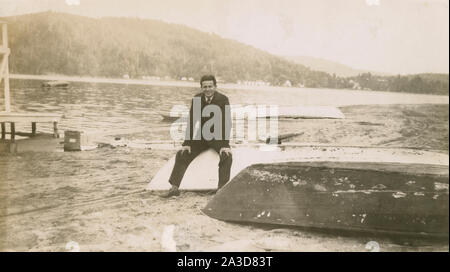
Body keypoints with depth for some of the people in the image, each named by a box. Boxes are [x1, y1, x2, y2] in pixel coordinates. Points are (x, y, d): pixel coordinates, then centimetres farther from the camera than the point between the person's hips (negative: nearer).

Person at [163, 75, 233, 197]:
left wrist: (225, 145, -29)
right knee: (182, 155, -9)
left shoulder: (223, 99, -15)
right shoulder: (196, 99, -6)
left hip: (218, 137, -3)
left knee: (226, 156, -29)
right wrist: (187, 143, -12)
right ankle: (174, 187, -4)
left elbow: (226, 122, -20)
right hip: (201, 137, 3)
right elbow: (191, 122, -6)